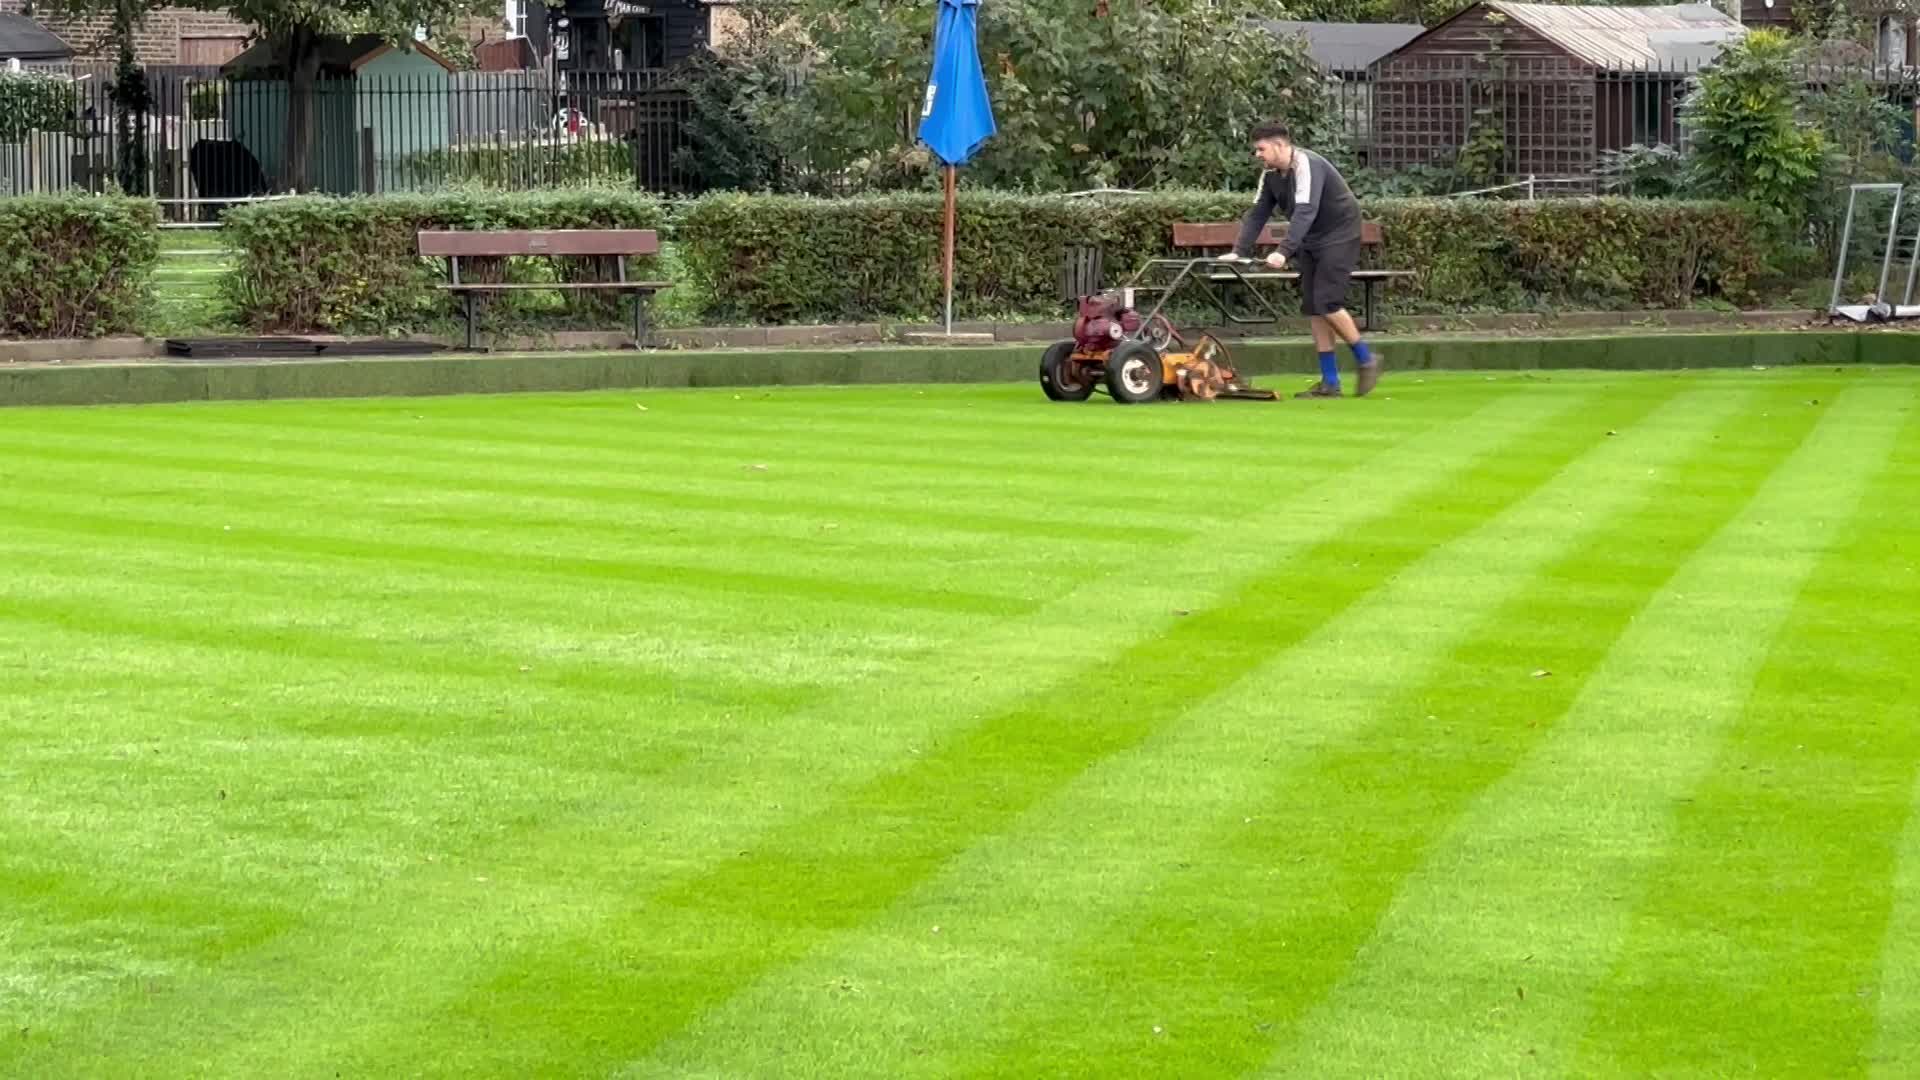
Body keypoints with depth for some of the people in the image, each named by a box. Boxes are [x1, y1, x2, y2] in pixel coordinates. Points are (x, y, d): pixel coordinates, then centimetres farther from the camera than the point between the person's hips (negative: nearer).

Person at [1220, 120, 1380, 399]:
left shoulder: (1306, 165, -25)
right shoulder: (1270, 174, 1)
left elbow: (1305, 212, -36)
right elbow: (1257, 213, 2)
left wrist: (1283, 251, -45)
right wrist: (1240, 251, -10)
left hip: (1339, 235, -8)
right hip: (1311, 241, 8)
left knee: (1326, 302, -17)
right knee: (1313, 308, 2)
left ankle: (1365, 360, 0)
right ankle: (1329, 382, 4)